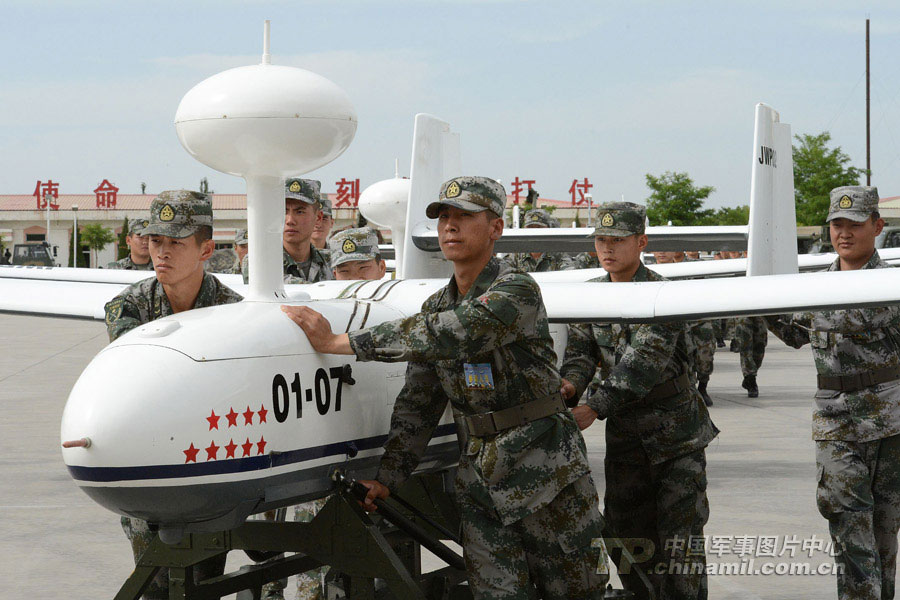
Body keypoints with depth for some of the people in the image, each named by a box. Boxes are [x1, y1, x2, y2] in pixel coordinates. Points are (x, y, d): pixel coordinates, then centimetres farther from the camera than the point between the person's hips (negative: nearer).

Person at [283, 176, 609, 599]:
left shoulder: (517, 291, -13)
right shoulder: (437, 306, 10)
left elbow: (447, 336, -29)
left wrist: (337, 342, -27)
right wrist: (386, 479, 5)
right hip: (479, 474, 6)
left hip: (545, 466, -5)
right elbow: (417, 404, 14)